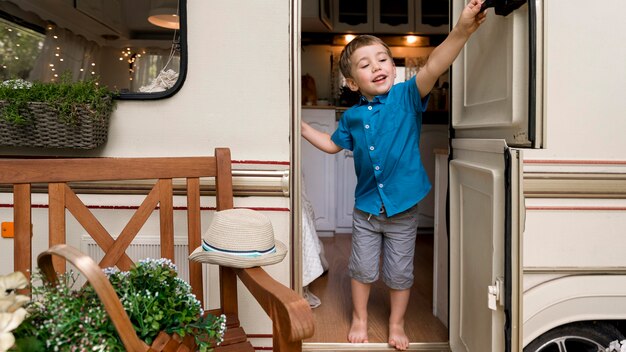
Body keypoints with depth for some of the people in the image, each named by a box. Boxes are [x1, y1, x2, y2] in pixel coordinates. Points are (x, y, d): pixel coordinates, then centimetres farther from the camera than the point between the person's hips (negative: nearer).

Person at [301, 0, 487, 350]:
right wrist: (303, 127, 12)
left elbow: (432, 68, -31)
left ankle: (397, 324, 37)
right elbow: (333, 144, 16)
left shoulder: (407, 97, -13)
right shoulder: (352, 116, -2)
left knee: (400, 272, 13)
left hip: (404, 209, -2)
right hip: (366, 207, 3)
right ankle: (360, 318, 40)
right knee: (362, 269, 16)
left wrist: (461, 31, -45)